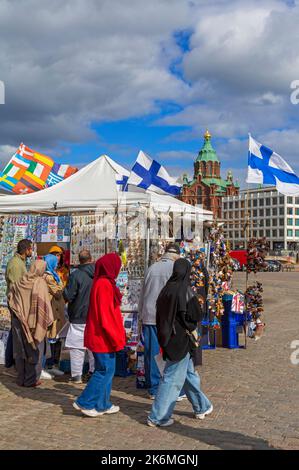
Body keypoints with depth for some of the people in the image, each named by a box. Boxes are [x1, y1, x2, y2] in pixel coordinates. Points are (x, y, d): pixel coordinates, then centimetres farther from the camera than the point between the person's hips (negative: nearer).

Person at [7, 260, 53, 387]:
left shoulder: (19, 282, 3)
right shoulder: (40, 283, -13)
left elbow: (10, 297, 12)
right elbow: (43, 303, -16)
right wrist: (48, 320, -8)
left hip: (19, 321, 5)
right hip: (35, 322, -5)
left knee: (20, 350, 14)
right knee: (34, 350, 8)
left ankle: (21, 378, 21)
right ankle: (31, 380, 12)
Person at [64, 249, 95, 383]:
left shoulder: (75, 275, -14)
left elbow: (68, 297, -13)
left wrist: (64, 290, 6)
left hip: (79, 318, -4)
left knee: (77, 348, 3)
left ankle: (77, 376, 5)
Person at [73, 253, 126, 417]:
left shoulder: (102, 283, 11)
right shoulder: (104, 285, -19)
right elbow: (106, 316, -22)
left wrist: (117, 336, 18)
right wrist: (116, 339, -16)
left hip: (99, 336, 10)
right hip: (103, 337, -10)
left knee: (105, 370, 16)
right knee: (105, 370, -1)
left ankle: (103, 404, 25)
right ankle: (85, 402, 7)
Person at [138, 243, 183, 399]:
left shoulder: (152, 268, 11)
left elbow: (142, 294, 15)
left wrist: (141, 315, 21)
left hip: (149, 317, 5)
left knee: (151, 353, 9)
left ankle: (153, 389, 17)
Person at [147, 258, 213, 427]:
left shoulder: (167, 289, 4)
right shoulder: (185, 290, -17)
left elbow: (160, 315, 9)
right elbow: (191, 316, -17)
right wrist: (194, 336, -2)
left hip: (168, 337, 8)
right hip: (181, 339, -8)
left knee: (189, 373, 21)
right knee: (173, 377, 1)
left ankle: (202, 407, 36)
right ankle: (157, 417, 6)